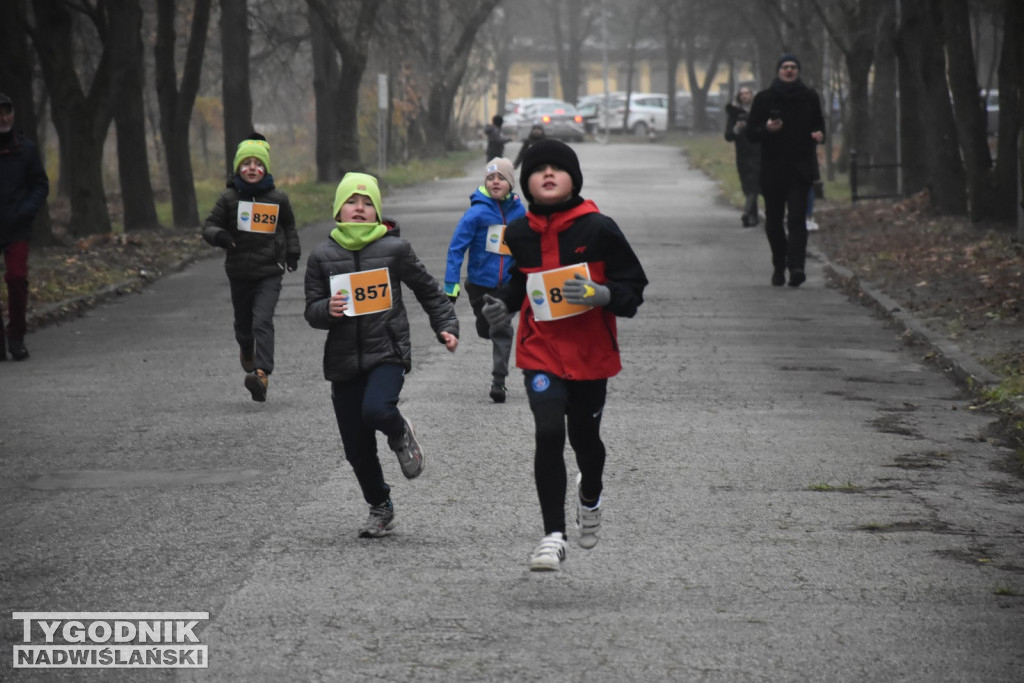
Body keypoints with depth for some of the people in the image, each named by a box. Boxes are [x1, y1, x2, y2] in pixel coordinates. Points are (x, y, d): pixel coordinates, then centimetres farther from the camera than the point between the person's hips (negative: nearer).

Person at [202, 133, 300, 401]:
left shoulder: (277, 198, 2)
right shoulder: (229, 198, -1)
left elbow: (289, 226, 20)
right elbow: (209, 226, 2)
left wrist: (292, 252, 11)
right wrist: (219, 235, -20)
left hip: (270, 272, -2)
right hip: (239, 272, 2)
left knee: (262, 321, -18)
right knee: (243, 324, 16)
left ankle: (261, 374, -29)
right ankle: (246, 351, 50)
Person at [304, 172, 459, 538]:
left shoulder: (394, 248, -1)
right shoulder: (322, 255, 5)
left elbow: (428, 290, 10)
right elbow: (312, 310, 7)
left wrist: (446, 326, 1)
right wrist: (327, 310, -15)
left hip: (387, 353, -3)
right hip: (343, 360, 3)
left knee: (375, 410, -32)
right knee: (357, 449, 5)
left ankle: (400, 433, 5)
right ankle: (380, 508, 29)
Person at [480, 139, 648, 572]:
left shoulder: (598, 229, -10)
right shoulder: (519, 233, 0)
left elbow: (634, 285, -4)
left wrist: (603, 295, -23)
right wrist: (503, 305, 2)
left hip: (591, 354, -1)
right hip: (541, 352, 1)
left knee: (583, 437, 14)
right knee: (548, 433, -17)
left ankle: (590, 494, 51)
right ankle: (553, 536, -11)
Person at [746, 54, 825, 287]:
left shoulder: (809, 97, 9)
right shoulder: (764, 99, 5)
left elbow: (818, 124, 22)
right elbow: (751, 132, 4)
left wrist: (819, 135, -1)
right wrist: (766, 129, -16)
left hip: (801, 169, -1)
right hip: (773, 169, 1)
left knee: (797, 217, -15)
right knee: (773, 221, 6)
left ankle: (796, 266, -25)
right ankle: (779, 266, 24)